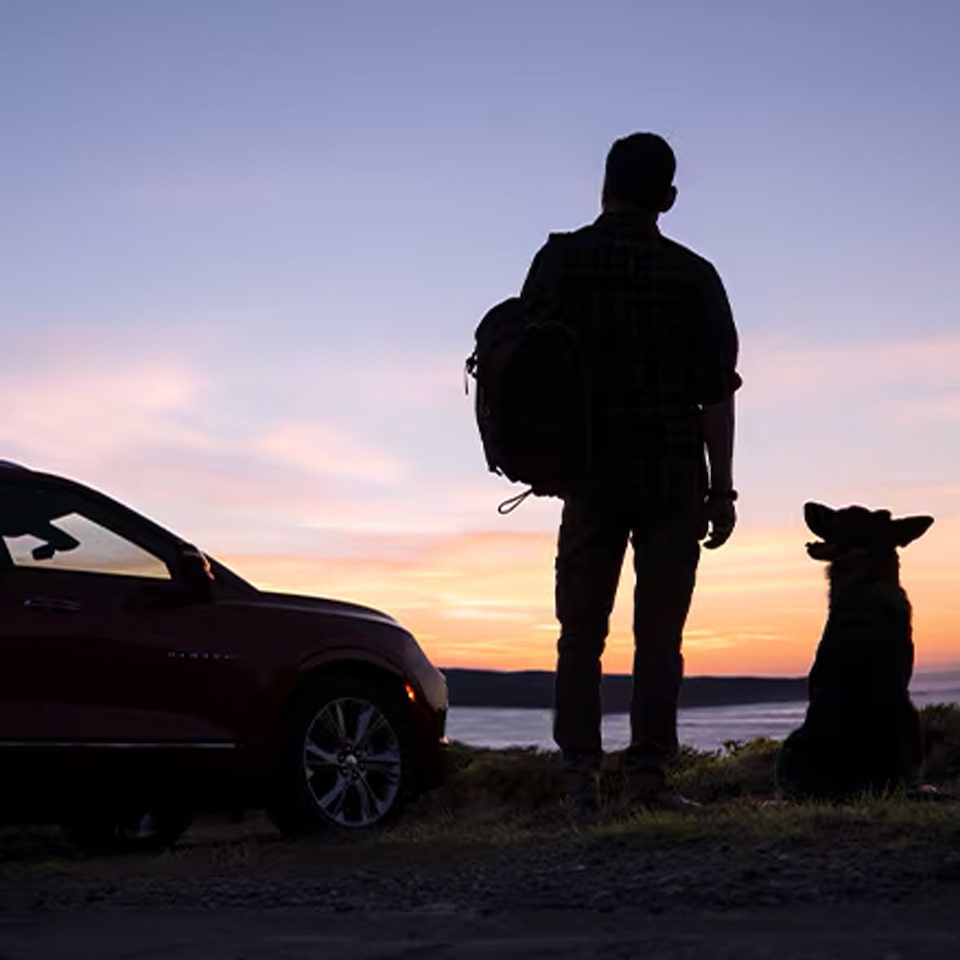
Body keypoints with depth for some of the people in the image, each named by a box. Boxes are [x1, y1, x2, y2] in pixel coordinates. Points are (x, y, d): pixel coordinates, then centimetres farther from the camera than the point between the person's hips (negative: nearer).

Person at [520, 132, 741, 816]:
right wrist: (722, 489, 4)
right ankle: (648, 777, 1)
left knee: (581, 631, 7)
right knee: (659, 635, 3)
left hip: (590, 476, 1)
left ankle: (581, 773, 1)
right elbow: (718, 392, 0)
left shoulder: (560, 260, 2)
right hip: (674, 478, -1)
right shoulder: (693, 276, 1)